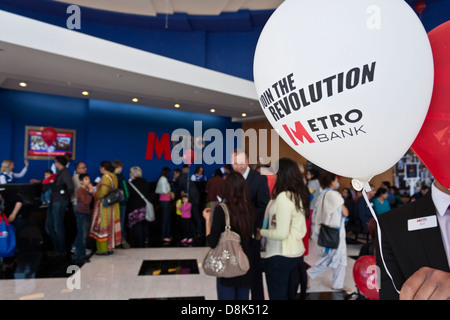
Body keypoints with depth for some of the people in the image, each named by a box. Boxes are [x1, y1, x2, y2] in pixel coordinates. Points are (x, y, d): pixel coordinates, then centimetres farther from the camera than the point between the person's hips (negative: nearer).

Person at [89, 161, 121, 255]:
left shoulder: (105, 177, -17)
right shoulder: (114, 177, 9)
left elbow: (102, 193, -24)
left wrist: (95, 194, -5)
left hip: (104, 205, -8)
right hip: (112, 205, 8)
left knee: (102, 227, 2)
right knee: (110, 226, 13)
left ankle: (103, 249, 10)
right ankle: (110, 248, 21)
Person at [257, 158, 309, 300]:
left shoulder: (284, 197, -20)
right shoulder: (299, 195, 5)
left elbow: (281, 233, -21)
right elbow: (302, 229, 11)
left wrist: (261, 232, -8)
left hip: (280, 255, -9)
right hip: (295, 252, 9)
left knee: (277, 295, 7)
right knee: (289, 293, 22)